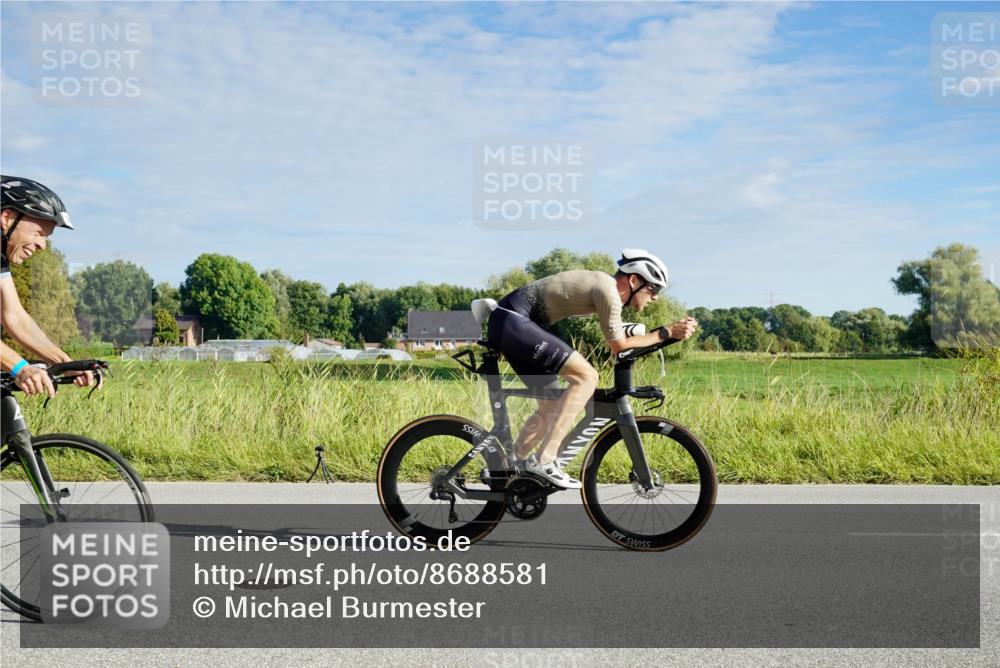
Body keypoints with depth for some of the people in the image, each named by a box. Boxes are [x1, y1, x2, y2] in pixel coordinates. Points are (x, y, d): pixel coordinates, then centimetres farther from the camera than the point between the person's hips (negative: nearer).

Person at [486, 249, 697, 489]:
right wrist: (667, 333, -4)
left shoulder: (603, 284, 15)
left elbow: (618, 341, 21)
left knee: (551, 409, 14)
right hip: (512, 321, -10)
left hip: (506, 324, 10)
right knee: (586, 376, -18)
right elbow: (618, 346, -8)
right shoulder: (608, 290, -14)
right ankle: (544, 460, -17)